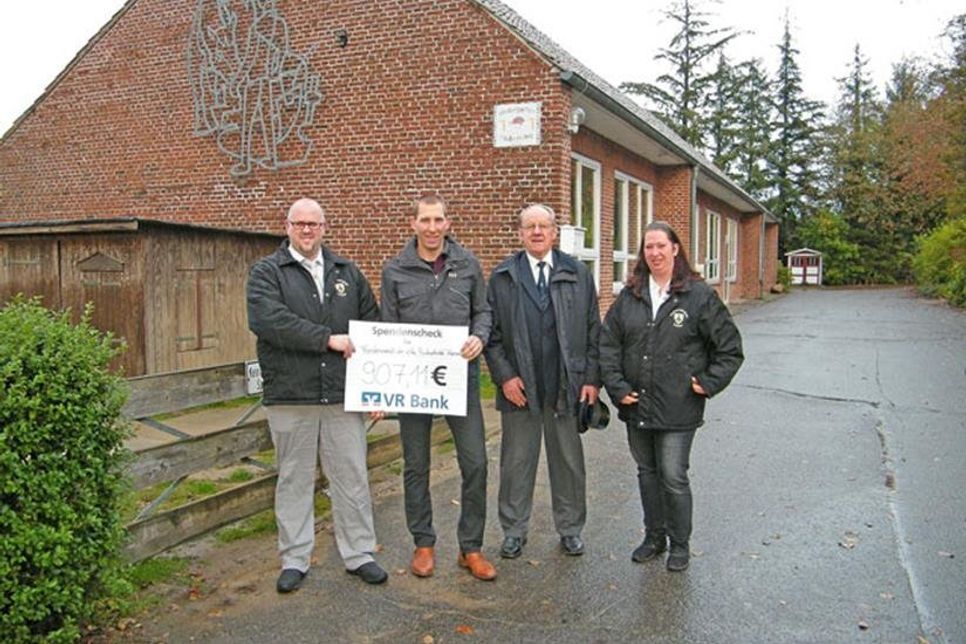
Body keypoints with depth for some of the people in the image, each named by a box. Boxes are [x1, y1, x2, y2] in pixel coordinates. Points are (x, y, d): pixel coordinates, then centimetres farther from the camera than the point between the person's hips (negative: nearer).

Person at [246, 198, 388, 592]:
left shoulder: (347, 272, 13)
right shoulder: (266, 272, 2)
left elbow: (372, 324, 13)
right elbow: (266, 319, -17)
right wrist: (328, 339, -18)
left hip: (343, 393, 3)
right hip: (289, 396, -2)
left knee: (352, 476, 8)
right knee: (294, 479, 9)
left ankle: (359, 554, 21)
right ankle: (294, 560, 23)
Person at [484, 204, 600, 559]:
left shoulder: (578, 274, 6)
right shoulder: (502, 276, 2)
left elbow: (593, 331, 6)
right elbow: (491, 332, 1)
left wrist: (592, 378, -1)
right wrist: (504, 376, -8)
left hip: (567, 385, 1)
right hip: (519, 385, -1)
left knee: (568, 460, 12)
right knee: (517, 461, 9)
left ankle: (570, 528, 29)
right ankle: (514, 530, 25)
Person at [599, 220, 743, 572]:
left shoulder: (699, 295, -5)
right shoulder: (630, 296, 5)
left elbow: (730, 347, 1)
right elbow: (608, 342, 6)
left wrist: (708, 383, -6)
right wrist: (617, 386, -2)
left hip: (677, 408, -4)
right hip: (636, 405, 4)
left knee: (674, 478, 1)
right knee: (647, 473, 16)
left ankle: (679, 543, 22)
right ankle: (654, 536, 33)